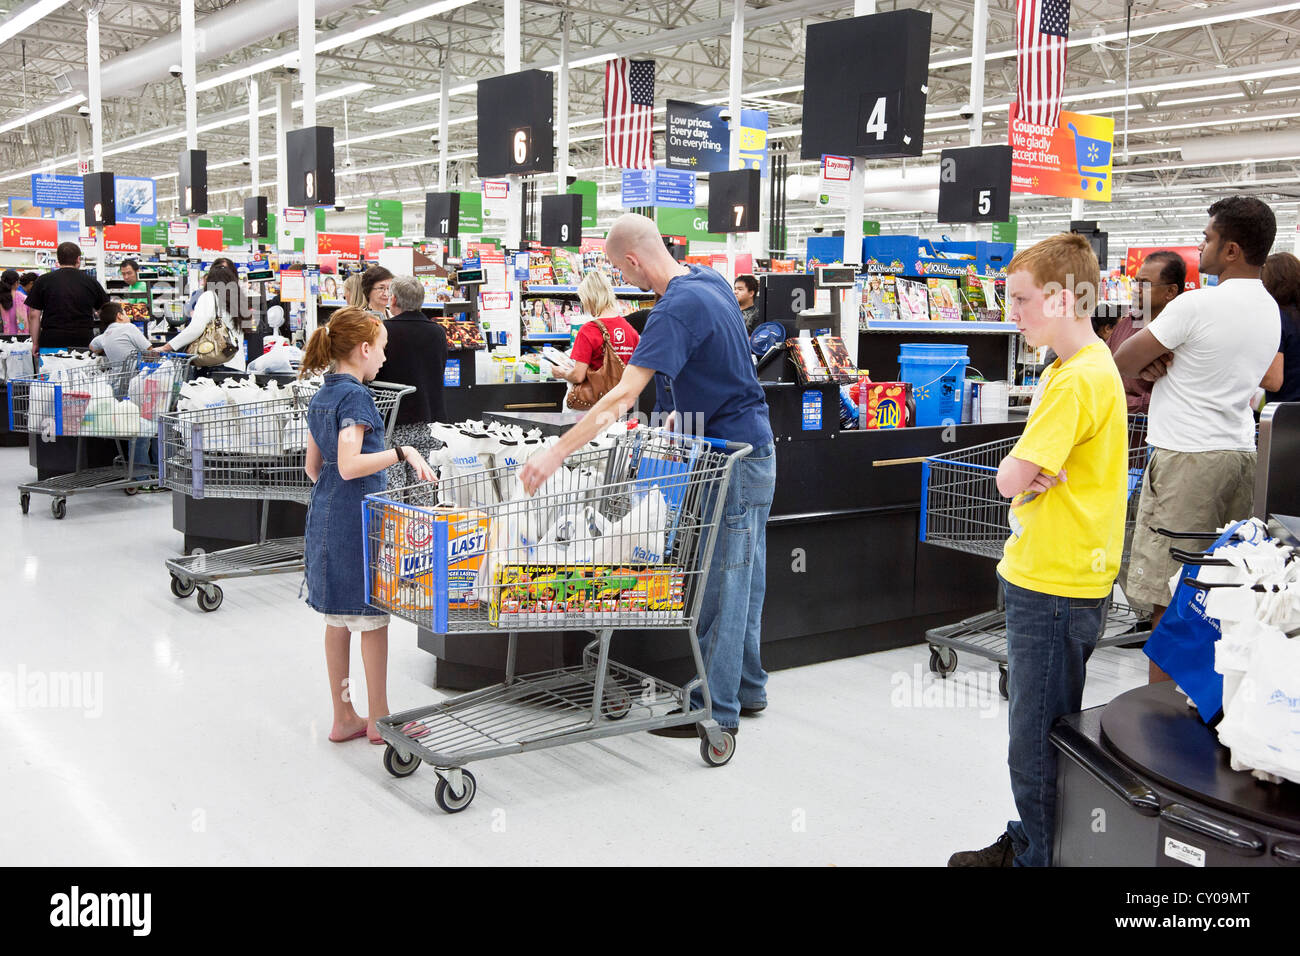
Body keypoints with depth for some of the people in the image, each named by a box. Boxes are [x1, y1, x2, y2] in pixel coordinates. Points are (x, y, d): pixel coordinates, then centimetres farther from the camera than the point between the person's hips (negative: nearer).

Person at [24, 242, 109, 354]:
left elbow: (34, 315, 3)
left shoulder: (43, 281, 3)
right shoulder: (91, 282, 5)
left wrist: (35, 343, 9)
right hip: (84, 343, 1)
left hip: (51, 342, -1)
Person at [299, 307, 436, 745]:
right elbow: (350, 466, -25)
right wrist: (402, 452, -23)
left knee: (338, 619, 13)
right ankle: (378, 719, 11)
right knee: (373, 618, 1)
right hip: (357, 519, -9)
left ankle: (343, 717, 22)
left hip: (324, 516, 9)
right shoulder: (355, 396, -15)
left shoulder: (320, 396, 12)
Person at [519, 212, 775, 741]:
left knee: (723, 584, -2)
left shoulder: (676, 309, -23)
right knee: (742, 576, 17)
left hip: (733, 460, -10)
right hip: (752, 446, 10)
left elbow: (623, 395, -30)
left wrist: (557, 453, -31)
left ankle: (716, 708, 7)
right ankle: (747, 687, 28)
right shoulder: (711, 280, 7)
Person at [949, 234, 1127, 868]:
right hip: (1042, 576, 10)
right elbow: (1022, 477, 15)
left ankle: (1039, 857, 15)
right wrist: (1036, 475, -6)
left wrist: (1024, 473, -2)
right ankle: (1030, 843, 32)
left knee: (1036, 739, 2)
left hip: (1057, 589, -10)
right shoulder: (1076, 367, 13)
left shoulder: (1078, 380, -20)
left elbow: (1009, 479, -22)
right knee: (1040, 729, 19)